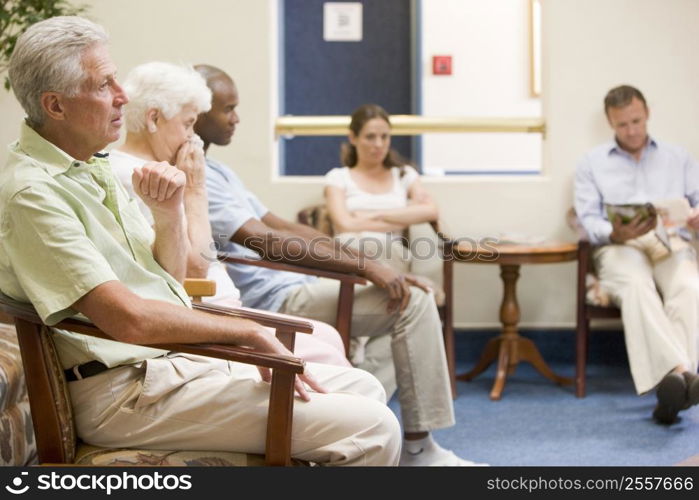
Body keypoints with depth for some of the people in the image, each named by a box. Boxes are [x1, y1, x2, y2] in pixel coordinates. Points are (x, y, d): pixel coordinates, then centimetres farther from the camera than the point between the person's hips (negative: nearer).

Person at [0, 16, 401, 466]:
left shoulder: (95, 168, 13)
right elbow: (128, 319, -25)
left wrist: (169, 212, -4)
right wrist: (252, 335, -15)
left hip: (181, 359, 10)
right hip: (128, 390, -10)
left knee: (363, 389, 9)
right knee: (371, 430, -16)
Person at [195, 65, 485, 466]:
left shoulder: (216, 171, 18)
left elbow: (282, 226, 16)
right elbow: (266, 241, -24)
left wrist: (366, 264, 6)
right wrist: (364, 265, -21)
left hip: (283, 288, 11)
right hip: (270, 303, -11)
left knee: (402, 293, 15)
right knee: (412, 300, -13)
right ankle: (419, 449, -5)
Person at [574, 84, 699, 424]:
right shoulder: (592, 163, 21)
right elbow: (588, 219, 8)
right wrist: (614, 233, -15)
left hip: (671, 243, 2)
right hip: (619, 247, -1)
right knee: (637, 285, -39)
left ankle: (669, 380, -50)